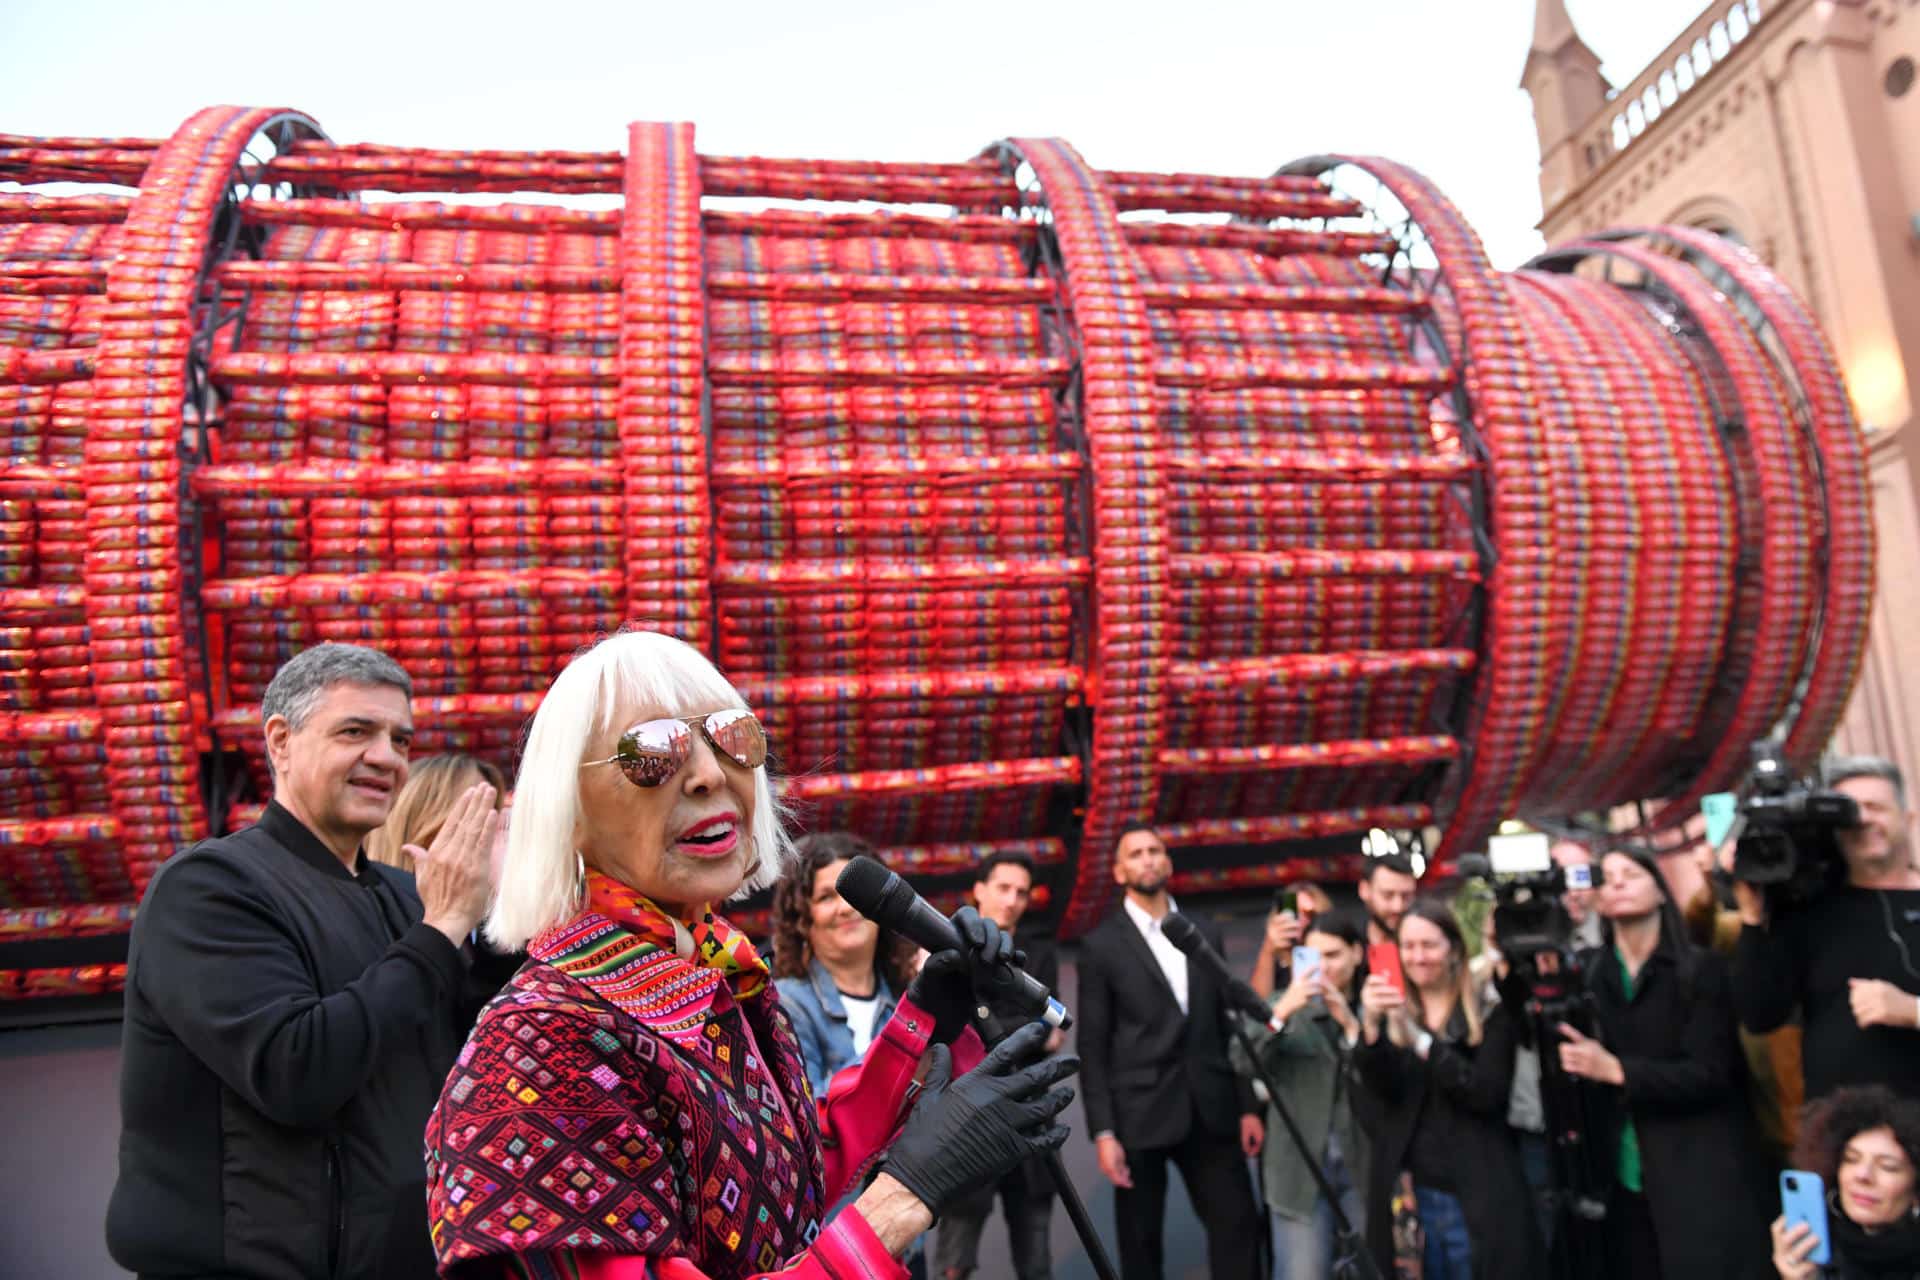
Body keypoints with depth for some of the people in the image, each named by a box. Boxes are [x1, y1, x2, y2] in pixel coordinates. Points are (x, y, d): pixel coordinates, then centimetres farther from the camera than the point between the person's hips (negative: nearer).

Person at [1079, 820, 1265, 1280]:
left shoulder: (1205, 933, 11)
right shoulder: (1100, 945, -3)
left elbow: (1226, 1025, 13)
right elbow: (1092, 1047, -5)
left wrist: (1247, 1105, 8)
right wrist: (1103, 1132, -10)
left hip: (1209, 1110, 4)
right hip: (1140, 1113, -3)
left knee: (1239, 1225, 3)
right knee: (1141, 1242, 7)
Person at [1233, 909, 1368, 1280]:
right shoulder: (1289, 1004, -2)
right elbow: (1244, 1065, -16)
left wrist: (1351, 1024, -19)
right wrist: (1281, 1013, -29)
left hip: (1365, 1165, 2)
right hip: (1301, 1167, -1)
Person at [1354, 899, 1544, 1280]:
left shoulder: (1489, 1013, -2)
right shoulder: (1391, 1016, 5)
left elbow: (1489, 1093, -15)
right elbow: (1382, 1090, -10)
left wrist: (1422, 1041, -26)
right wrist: (1370, 1025, -29)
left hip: (1477, 1198, -2)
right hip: (1410, 1195, 2)